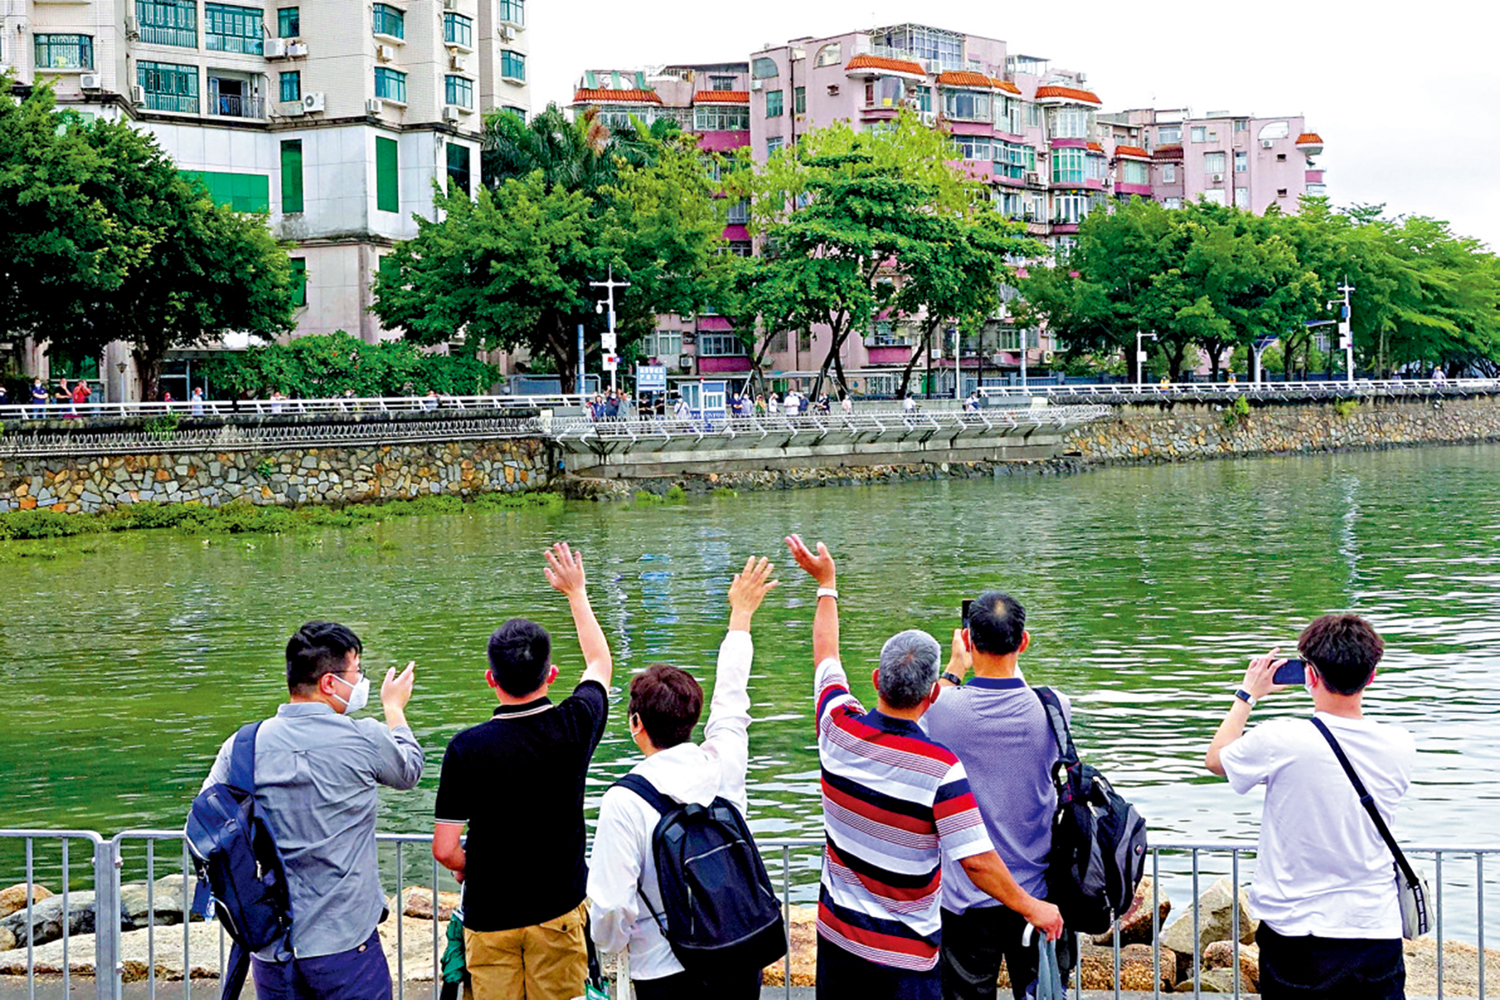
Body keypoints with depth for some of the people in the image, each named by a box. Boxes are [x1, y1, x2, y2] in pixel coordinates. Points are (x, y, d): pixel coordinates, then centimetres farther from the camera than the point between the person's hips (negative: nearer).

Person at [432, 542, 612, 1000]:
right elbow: (601, 663, 13)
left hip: (490, 915, -2)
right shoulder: (573, 727, -10)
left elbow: (444, 848, -14)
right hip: (559, 909, 2)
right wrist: (576, 592, 24)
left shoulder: (468, 747, -17)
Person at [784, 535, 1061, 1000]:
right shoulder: (940, 768, -23)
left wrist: (826, 583, 24)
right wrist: (1032, 907, -6)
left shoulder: (838, 730, -8)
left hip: (836, 932, 5)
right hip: (903, 954, -5)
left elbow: (826, 656, 11)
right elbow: (976, 860, -22)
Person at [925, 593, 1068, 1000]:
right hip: (1037, 891, 1)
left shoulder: (945, 709, -15)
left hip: (967, 897, -1)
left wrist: (956, 666, 19)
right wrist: (1011, 659, 19)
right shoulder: (1053, 708, -13)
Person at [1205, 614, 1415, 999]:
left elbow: (1215, 759, 3)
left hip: (1295, 932, -2)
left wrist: (1247, 695, 15)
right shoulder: (1400, 747, -6)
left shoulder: (1281, 740, -17)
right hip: (1377, 931, 3)